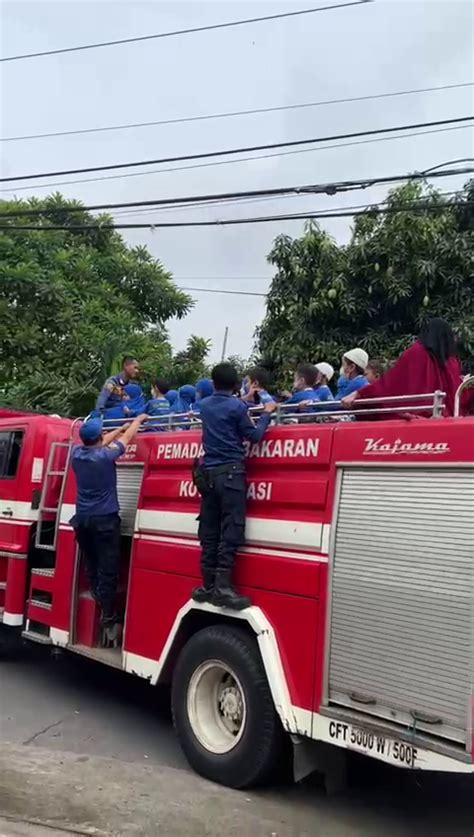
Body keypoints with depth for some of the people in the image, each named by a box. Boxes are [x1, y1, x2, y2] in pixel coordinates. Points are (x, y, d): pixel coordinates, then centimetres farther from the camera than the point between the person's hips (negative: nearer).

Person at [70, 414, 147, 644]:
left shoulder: (77, 454, 0)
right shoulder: (105, 455, -15)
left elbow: (97, 444, 19)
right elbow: (127, 438, 0)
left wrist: (121, 427, 29)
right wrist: (138, 420, 19)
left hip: (82, 519, 7)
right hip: (104, 520, -6)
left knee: (91, 565, 17)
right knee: (108, 570, -4)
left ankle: (98, 602, 28)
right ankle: (109, 621, -1)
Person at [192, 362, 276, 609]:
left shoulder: (205, 405, 12)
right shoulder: (237, 406, -8)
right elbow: (254, 436, 0)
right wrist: (266, 414, 12)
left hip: (208, 472, 6)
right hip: (231, 472, -6)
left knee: (209, 531, 7)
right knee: (231, 530, -7)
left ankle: (208, 586, 11)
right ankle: (222, 587, -12)